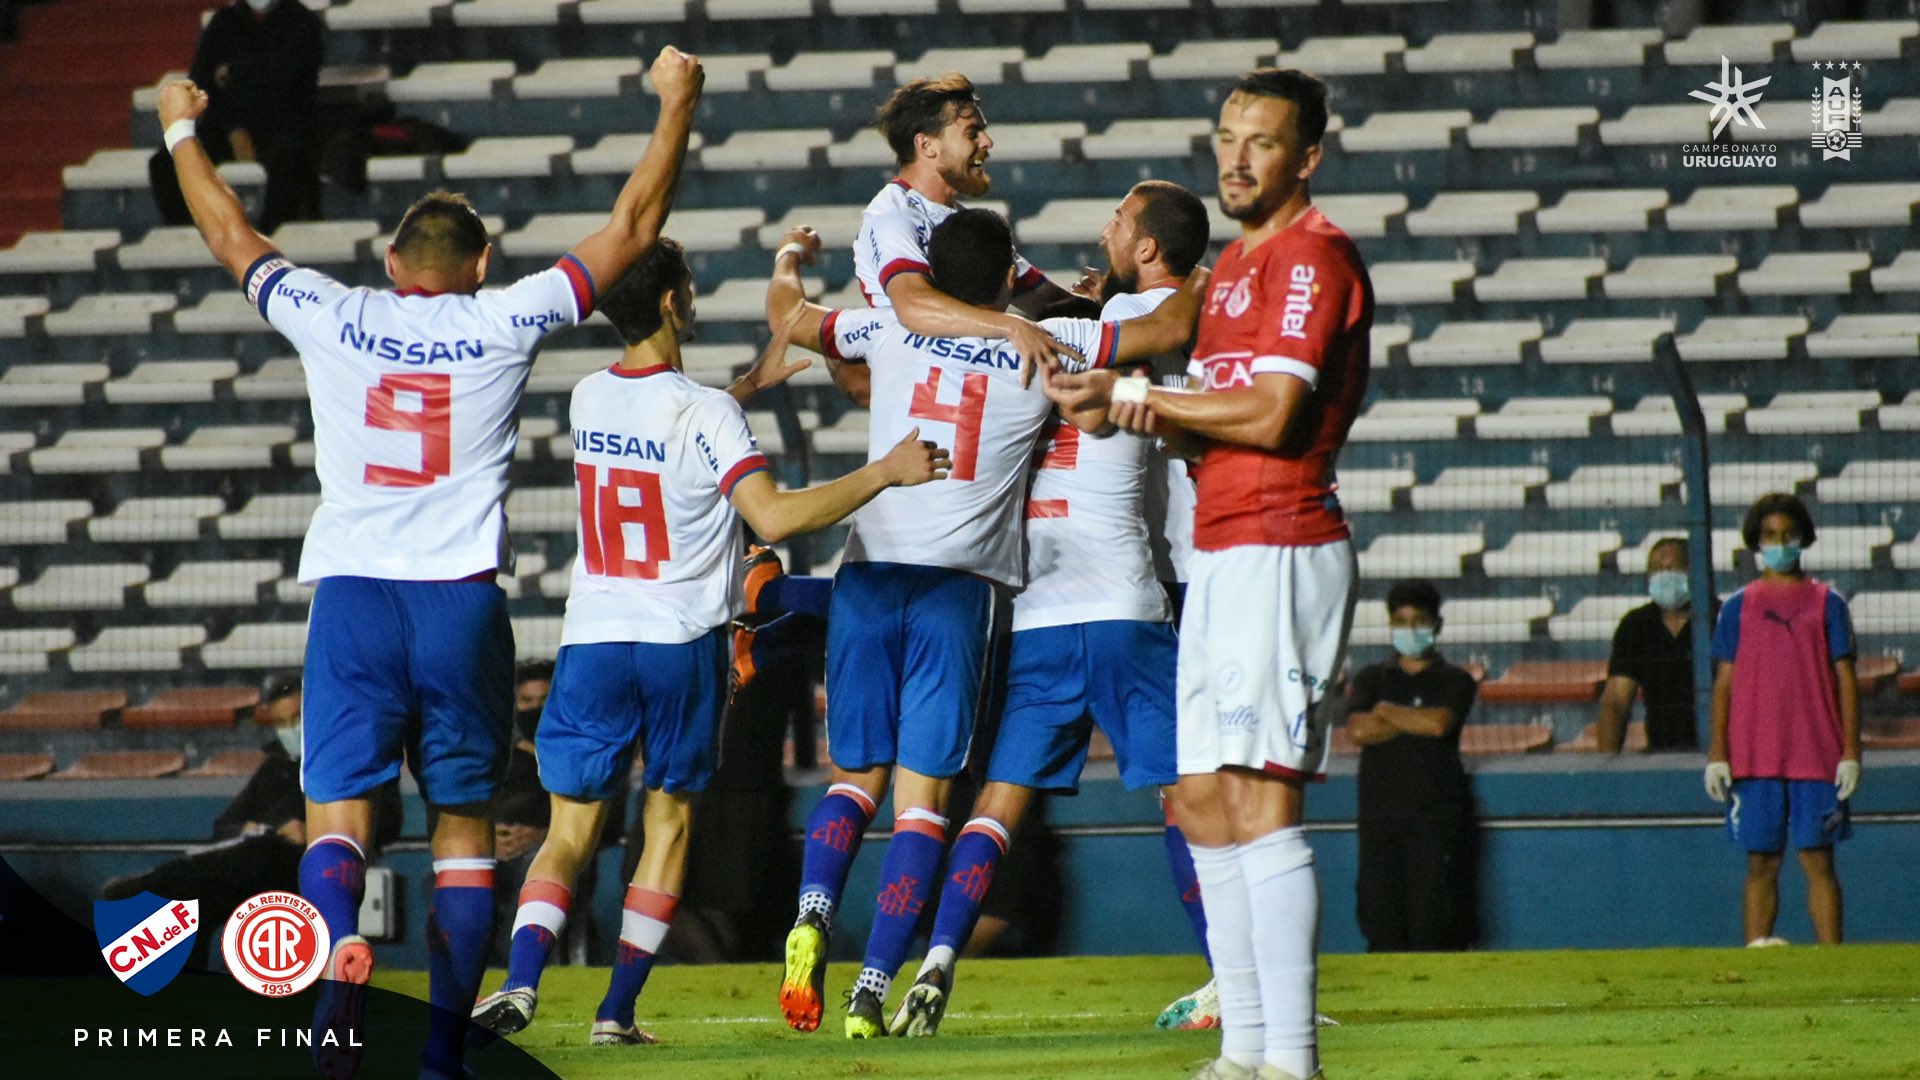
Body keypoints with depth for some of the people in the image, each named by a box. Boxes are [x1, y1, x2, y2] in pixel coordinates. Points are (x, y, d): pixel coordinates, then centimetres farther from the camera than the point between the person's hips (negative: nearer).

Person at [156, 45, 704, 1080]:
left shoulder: (332, 319, 5)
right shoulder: (504, 322, 4)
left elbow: (230, 236, 21)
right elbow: (631, 228, 12)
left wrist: (181, 130, 36)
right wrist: (675, 105, 22)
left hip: (352, 595, 0)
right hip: (461, 601, 0)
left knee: (337, 810, -4)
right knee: (463, 823, 9)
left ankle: (340, 942, -35)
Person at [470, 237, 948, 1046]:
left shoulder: (589, 399, 5)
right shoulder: (705, 411, -12)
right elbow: (774, 518, -22)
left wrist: (759, 378, 26)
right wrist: (884, 473, -16)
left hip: (592, 641, 3)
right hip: (683, 644, -3)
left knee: (570, 829, 5)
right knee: (669, 820, 12)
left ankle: (521, 980, -18)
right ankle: (617, 1010, 6)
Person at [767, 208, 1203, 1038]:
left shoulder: (890, 333, 10)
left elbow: (788, 317, 28)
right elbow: (1169, 330, 13)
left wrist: (787, 264, 49)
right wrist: (1196, 289, 35)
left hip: (868, 572, 2)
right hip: (954, 586, -2)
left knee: (856, 775, 14)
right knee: (922, 793, -1)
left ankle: (814, 910, -14)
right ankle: (872, 988, -11)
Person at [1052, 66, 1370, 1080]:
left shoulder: (1312, 255, -9)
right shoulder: (1234, 265, 21)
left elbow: (1272, 416, -18)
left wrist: (1140, 396, -8)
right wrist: (1153, 414, 1)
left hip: (1279, 551, -10)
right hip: (1220, 556, 10)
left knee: (1259, 801, -15)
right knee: (1202, 801, 10)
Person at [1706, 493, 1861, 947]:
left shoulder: (1826, 603, 8)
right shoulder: (1738, 607, 11)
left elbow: (1845, 679, 6)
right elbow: (1724, 683, 10)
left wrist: (1851, 752, -2)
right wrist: (1716, 754, 1)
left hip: (1817, 754, -1)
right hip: (1755, 757, 1)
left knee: (1819, 861, -4)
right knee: (1761, 863, 2)